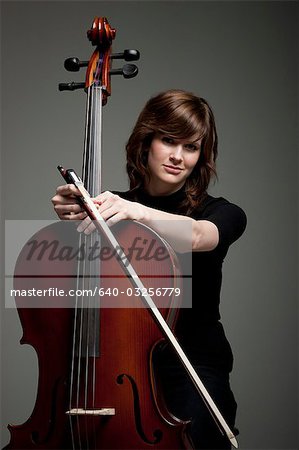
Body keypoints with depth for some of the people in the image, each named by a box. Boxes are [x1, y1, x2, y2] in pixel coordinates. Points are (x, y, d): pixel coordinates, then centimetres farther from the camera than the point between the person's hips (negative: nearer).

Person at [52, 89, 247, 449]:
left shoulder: (221, 213, 1)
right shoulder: (113, 207, 7)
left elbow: (196, 236, -23)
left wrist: (136, 212, -40)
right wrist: (72, 219, -22)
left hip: (192, 363, -1)